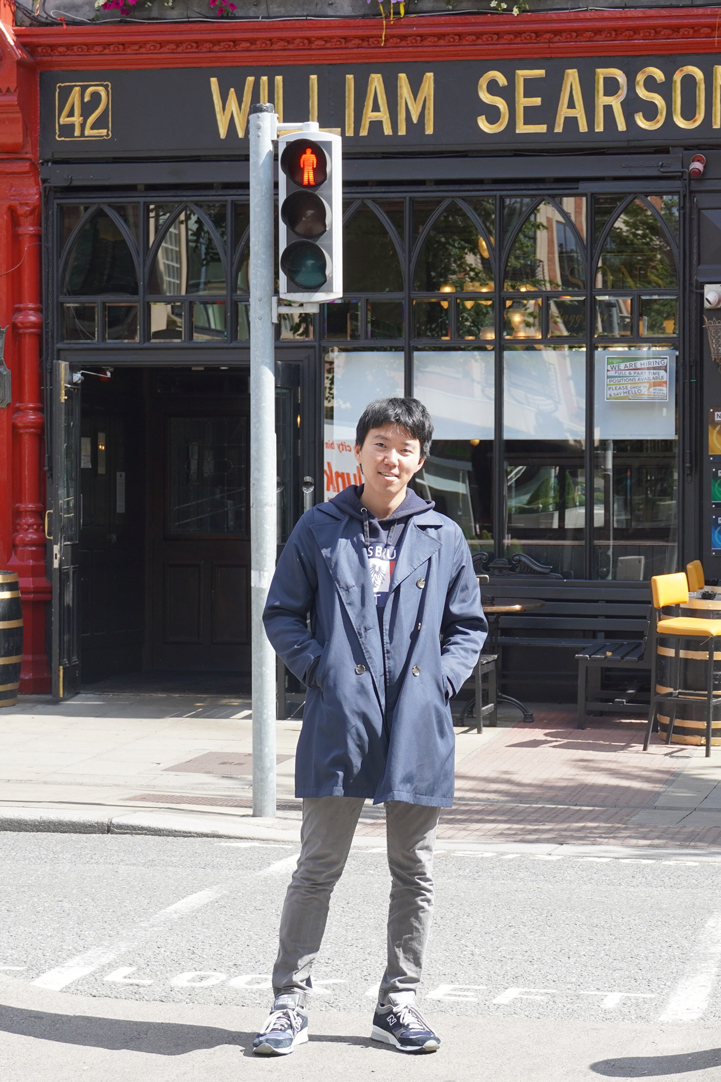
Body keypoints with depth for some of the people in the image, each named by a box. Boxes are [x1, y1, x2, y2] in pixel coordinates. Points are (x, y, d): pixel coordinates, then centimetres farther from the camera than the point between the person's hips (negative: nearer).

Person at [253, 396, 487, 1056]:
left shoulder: (444, 539, 8)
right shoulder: (320, 530, 3)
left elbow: (469, 625, 15)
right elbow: (282, 614, 8)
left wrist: (443, 679, 0)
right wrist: (319, 669, -6)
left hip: (418, 728, 2)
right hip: (339, 724, -2)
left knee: (414, 872, 9)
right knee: (318, 867, 1)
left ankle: (398, 1003, 20)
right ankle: (291, 1001, 9)